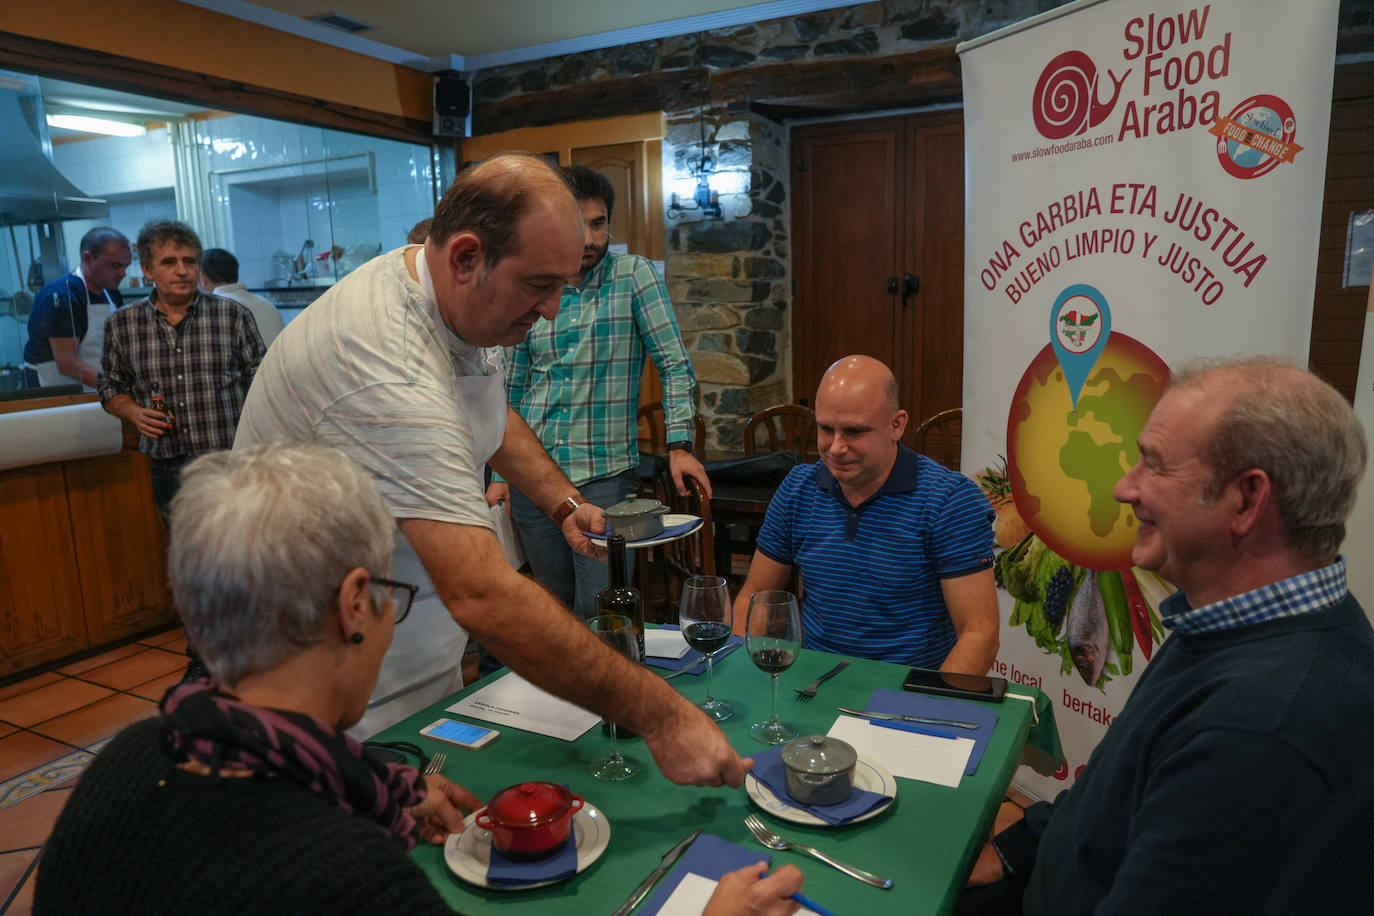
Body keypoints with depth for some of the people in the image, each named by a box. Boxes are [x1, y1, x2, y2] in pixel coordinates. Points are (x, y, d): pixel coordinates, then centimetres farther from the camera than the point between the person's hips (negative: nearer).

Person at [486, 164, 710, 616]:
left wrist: (680, 445, -17)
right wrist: (500, 474, 9)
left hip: (605, 475, -3)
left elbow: (675, 363, -6)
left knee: (597, 610, -5)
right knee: (554, 605, 14)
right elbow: (512, 392, 13)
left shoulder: (633, 275, -2)